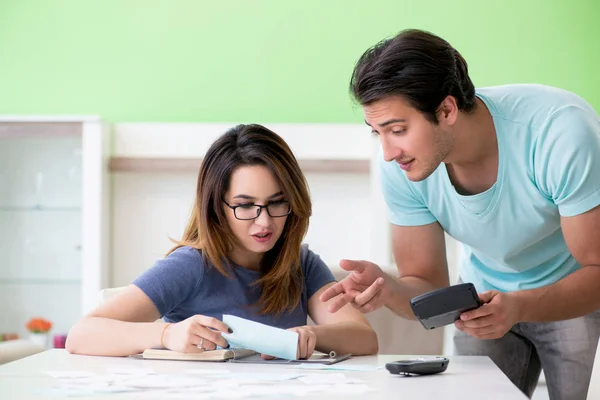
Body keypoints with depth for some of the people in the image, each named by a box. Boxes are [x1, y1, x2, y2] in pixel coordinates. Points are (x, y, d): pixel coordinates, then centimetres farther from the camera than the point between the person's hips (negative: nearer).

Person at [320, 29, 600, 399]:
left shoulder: (562, 132, -33)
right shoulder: (400, 168, -20)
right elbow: (428, 289, -10)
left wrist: (518, 307, -44)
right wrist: (388, 289, -34)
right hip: (490, 298, 3)